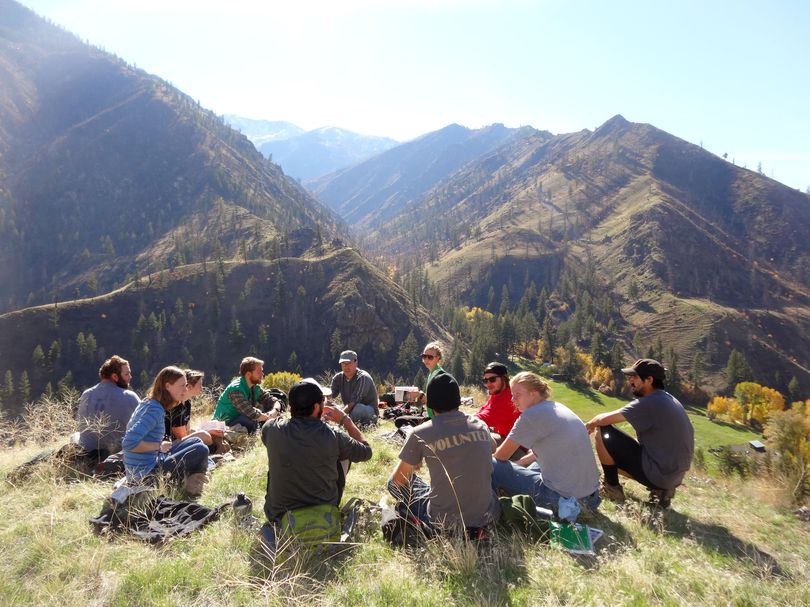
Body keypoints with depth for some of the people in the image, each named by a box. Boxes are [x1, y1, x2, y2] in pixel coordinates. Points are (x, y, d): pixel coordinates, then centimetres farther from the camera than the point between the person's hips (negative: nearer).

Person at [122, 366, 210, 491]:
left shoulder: (147, 403, 7)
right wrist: (159, 446, -17)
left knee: (196, 441, 14)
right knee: (201, 450, -14)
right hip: (145, 474, -10)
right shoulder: (155, 410, -21)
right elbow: (128, 443, -30)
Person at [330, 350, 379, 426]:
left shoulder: (363, 378, -21)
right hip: (350, 411, 6)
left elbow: (353, 403, -31)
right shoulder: (338, 378, -1)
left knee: (358, 407, -38)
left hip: (370, 412, -6)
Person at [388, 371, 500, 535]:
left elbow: (398, 480, 2)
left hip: (445, 524, -4)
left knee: (394, 483, 17)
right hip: (486, 517, 4)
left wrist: (413, 464, 23)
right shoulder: (480, 425, 2)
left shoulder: (420, 434, -10)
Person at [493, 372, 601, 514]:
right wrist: (518, 463, 21)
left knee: (492, 467, -6)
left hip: (562, 496, -9)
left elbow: (502, 456, -7)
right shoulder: (556, 407, 9)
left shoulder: (532, 415, -17)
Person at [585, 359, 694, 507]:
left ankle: (612, 487, 4)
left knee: (602, 432, -7)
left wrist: (589, 425, 6)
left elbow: (604, 419, -18)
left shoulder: (649, 403, -19)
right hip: (673, 475, 9)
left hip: (658, 474, -9)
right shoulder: (668, 400, 9)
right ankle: (661, 489, 12)